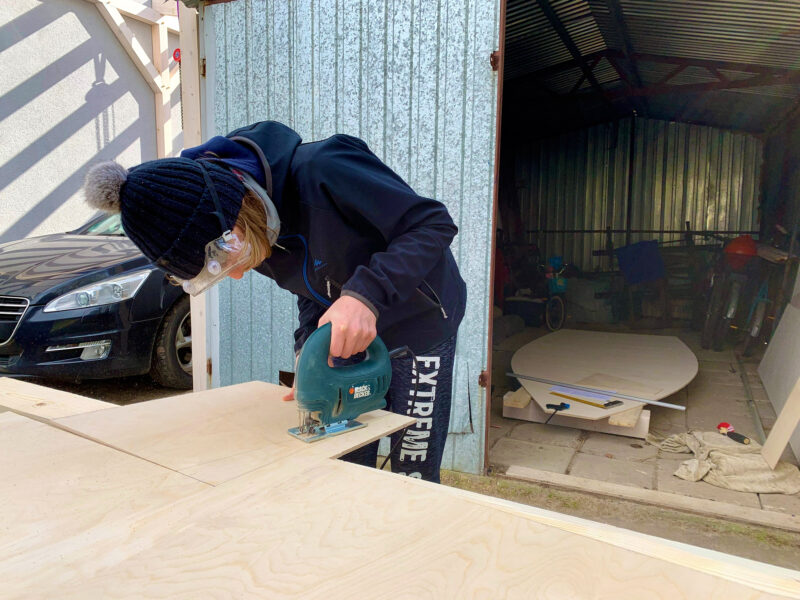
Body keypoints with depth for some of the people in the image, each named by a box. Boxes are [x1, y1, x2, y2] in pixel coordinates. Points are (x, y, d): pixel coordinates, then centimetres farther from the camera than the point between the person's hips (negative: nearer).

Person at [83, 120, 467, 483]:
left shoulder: (324, 171, -32)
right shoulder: (250, 237, -9)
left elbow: (434, 223, -29)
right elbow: (312, 286, 5)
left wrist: (365, 294, -40)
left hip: (420, 324, -6)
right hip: (352, 333, 6)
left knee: (412, 483, 3)